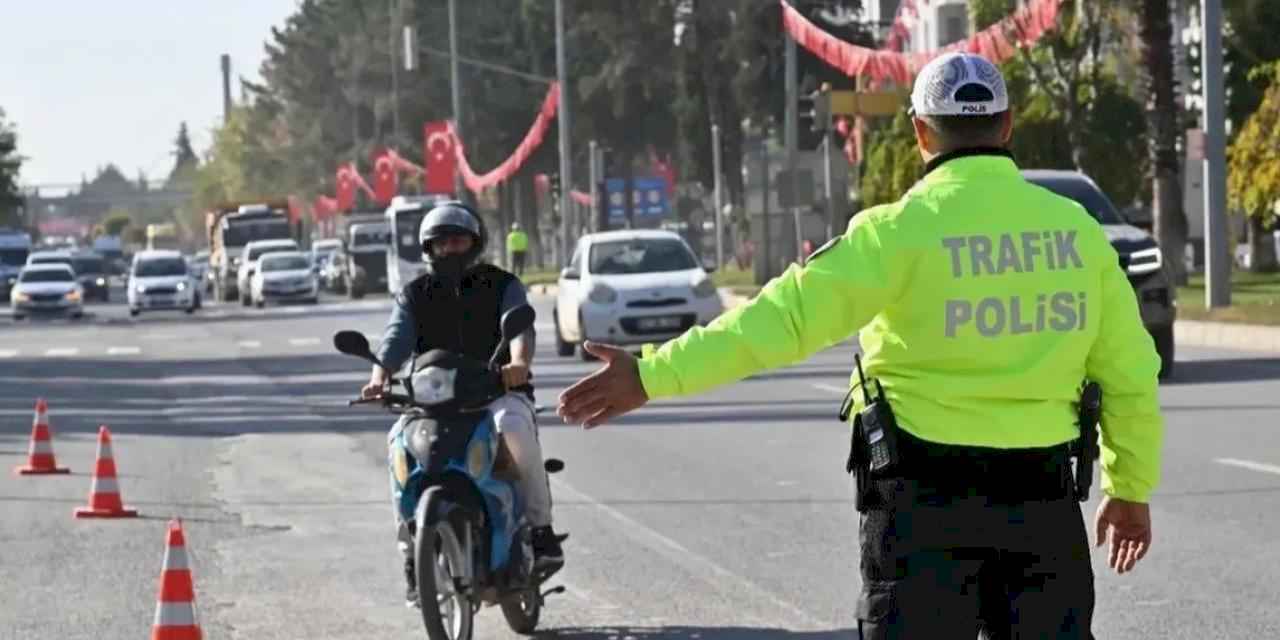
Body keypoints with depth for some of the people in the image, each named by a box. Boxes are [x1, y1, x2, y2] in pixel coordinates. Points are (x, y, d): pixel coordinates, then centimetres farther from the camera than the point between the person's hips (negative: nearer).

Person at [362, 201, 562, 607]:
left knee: (515, 426, -37)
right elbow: (397, 339, -2)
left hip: (497, 391, -2)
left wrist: (518, 362, -35)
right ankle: (412, 552, -20)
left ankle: (540, 527, -23)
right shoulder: (414, 296, 15)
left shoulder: (502, 286, 9)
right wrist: (380, 377, -25)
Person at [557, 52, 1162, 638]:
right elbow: (1130, 373, 8)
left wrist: (653, 375, -17)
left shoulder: (906, 228, -9)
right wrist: (1132, 488, 21)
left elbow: (787, 315, -17)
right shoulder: (1075, 228, 4)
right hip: (1042, 497, 3)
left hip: (928, 494, -3)